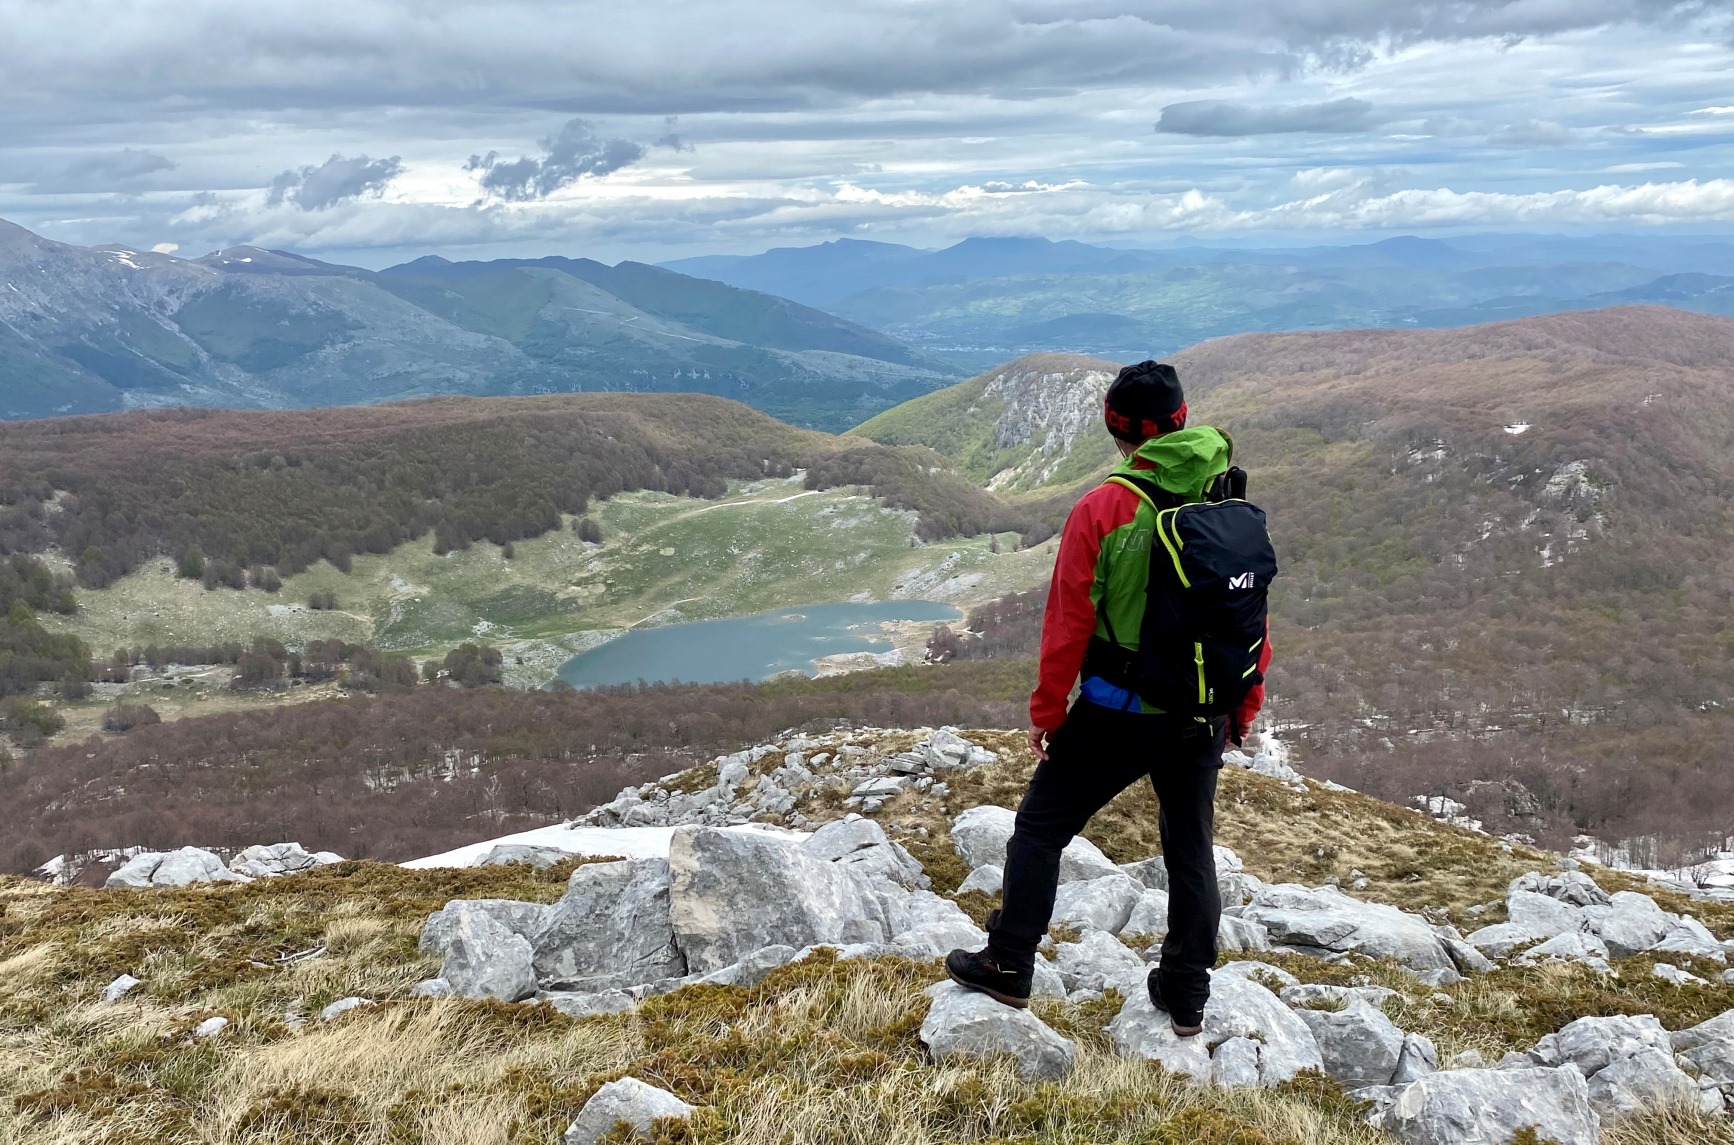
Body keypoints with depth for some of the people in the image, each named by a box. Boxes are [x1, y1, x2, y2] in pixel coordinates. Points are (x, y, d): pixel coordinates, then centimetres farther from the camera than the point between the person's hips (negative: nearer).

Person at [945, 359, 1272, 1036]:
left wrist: (1046, 711, -3)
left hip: (1116, 714, -4)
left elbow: (1068, 621, -13)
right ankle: (1186, 998, 26)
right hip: (1203, 718, 4)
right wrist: (1243, 709, 16)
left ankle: (1009, 967, 18)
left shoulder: (1104, 508, -15)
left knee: (1041, 828, 12)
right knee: (1191, 849, 17)